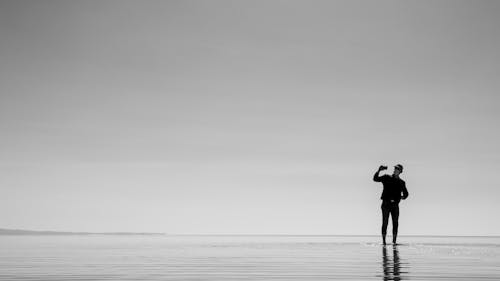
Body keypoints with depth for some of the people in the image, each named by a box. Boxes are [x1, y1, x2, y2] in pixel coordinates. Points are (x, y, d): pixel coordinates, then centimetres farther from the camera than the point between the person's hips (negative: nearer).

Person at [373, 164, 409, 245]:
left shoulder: (401, 182, 12)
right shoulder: (387, 178, 6)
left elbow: (406, 193, 19)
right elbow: (375, 179, -3)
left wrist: (403, 196, -2)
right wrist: (379, 170, -17)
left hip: (395, 204, 2)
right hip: (386, 203, -2)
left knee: (395, 223, -2)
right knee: (385, 222, -6)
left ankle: (394, 241, 3)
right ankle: (383, 241, -3)